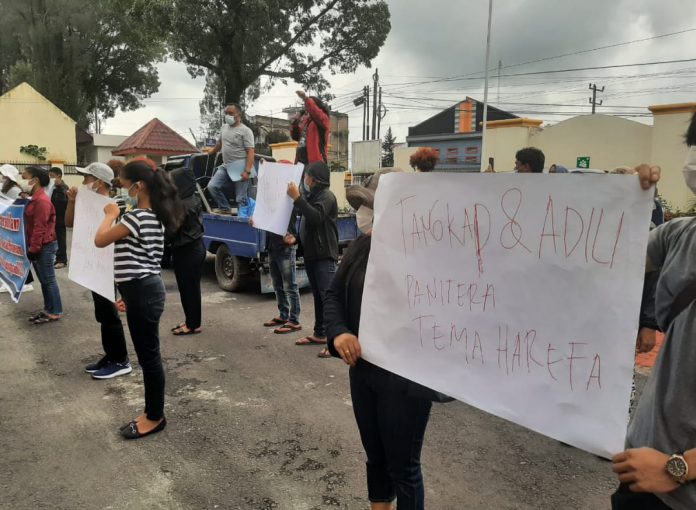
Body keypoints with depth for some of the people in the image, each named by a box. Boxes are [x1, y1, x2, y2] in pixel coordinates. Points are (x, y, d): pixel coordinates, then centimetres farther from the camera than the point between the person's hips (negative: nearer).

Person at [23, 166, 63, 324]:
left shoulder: (42, 201, -19)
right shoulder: (34, 199, 13)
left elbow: (40, 228, -22)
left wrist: (33, 249, -19)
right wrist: (31, 247, 18)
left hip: (44, 247, -10)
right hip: (38, 247, 10)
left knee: (49, 280, -2)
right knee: (44, 280, 15)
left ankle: (55, 312, 6)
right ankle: (48, 309, 23)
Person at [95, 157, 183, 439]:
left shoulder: (138, 216, -19)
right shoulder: (154, 215, 12)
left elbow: (100, 240, -12)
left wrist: (110, 215, 2)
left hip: (142, 292, -10)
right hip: (144, 289, 10)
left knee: (149, 357, 2)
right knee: (148, 356, 16)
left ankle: (155, 418, 16)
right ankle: (152, 413, 28)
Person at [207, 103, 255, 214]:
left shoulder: (245, 130, -6)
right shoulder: (224, 127, 15)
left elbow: (250, 152, -14)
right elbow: (219, 143, 32)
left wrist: (247, 171, -23)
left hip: (240, 167, -7)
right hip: (225, 166, 7)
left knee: (241, 197, -6)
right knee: (212, 186, -4)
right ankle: (225, 208, 11)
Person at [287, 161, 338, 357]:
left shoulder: (326, 196, -11)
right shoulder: (312, 195, 18)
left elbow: (316, 218, -28)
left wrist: (297, 198, -26)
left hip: (325, 255, -10)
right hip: (311, 253, 10)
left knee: (328, 297, -13)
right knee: (318, 296, 14)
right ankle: (320, 333, 23)